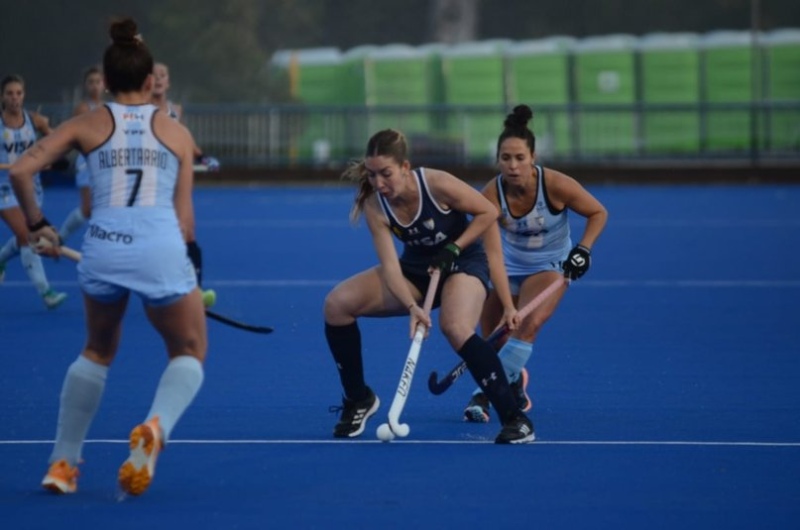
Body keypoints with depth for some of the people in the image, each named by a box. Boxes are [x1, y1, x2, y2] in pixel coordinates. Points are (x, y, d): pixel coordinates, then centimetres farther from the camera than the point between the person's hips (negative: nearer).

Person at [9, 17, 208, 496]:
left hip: (103, 249, 2)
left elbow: (21, 170, 2)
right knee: (190, 354, 18)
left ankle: (63, 463, 24)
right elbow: (184, 217, 12)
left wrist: (37, 225, 16)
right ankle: (157, 426, -14)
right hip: (163, 251, -2)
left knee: (98, 351, 27)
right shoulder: (177, 133, 13)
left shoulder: (88, 124, 12)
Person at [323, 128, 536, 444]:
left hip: (463, 262, -5)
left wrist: (455, 248, -19)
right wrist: (412, 307, -39)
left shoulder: (437, 185, -28)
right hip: (416, 268, 5)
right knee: (337, 304, -14)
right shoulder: (374, 207, -17)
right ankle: (358, 399, 6)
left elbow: (488, 212, -13)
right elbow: (390, 267, -23)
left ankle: (515, 419, -28)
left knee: (455, 327, -37)